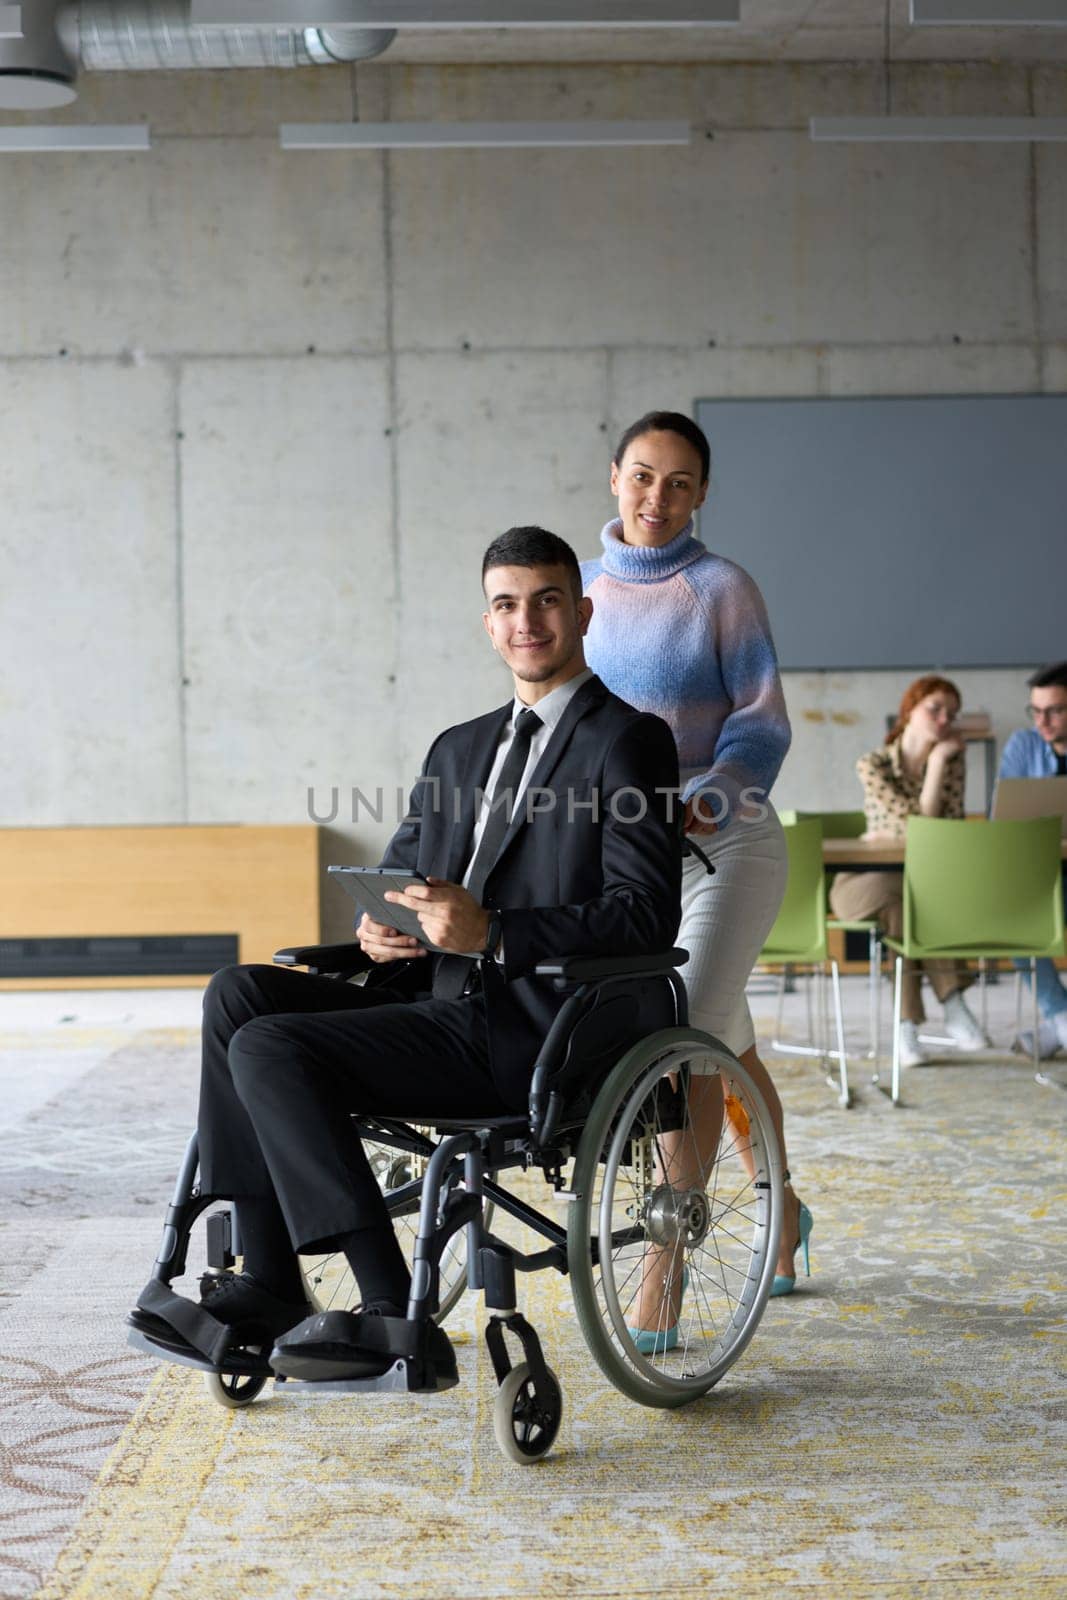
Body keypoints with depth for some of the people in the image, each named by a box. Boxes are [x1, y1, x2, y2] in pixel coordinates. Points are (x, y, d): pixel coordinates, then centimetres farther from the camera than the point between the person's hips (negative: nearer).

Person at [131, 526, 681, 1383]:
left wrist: (490, 934, -23)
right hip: (441, 1007, 8)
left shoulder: (628, 741, -3)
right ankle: (266, 1282, -13)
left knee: (270, 1049, -20)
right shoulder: (460, 749, 21)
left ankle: (393, 1316, -19)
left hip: (525, 1037, -8)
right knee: (239, 994, -9)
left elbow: (646, 916, -13)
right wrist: (378, 927, -1)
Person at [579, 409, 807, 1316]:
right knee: (725, 1043, 17)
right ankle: (781, 1210, 37)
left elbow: (762, 722, -10)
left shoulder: (722, 589, -7)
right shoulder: (585, 589, 6)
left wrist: (701, 804, -25)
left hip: (725, 841, -5)